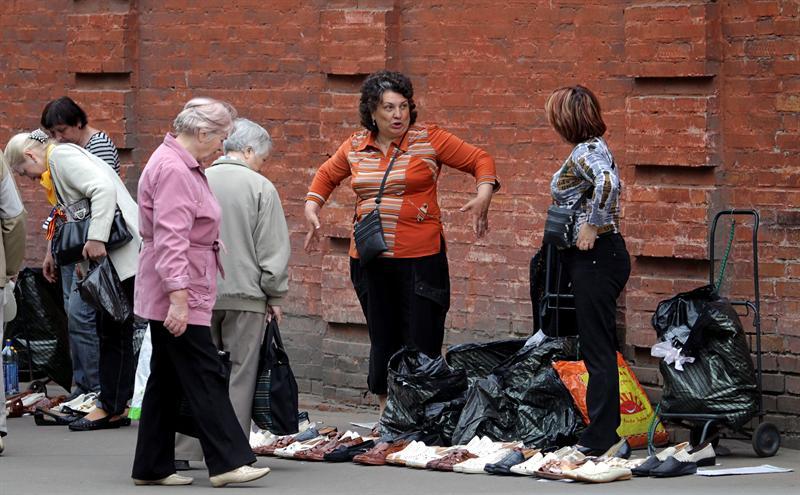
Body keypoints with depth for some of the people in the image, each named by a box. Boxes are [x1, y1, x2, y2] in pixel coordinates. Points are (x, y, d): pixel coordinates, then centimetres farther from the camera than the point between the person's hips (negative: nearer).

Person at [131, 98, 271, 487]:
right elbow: (171, 239, -25)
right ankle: (228, 461, -9)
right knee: (205, 377, -9)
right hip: (178, 296, -11)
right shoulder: (172, 170, -17)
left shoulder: (183, 166, 18)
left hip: (177, 295, 11)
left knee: (167, 379, 11)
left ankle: (152, 467, 14)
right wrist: (178, 296, -29)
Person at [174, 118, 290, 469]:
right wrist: (275, 296, 5)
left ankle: (182, 451, 8)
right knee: (240, 374, 4)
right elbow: (274, 249, -5)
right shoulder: (260, 188, -5)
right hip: (244, 293, -3)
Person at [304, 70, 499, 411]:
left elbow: (480, 160, 3)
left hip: (420, 258, -4)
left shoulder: (429, 140, -2)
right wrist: (312, 205, 13)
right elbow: (327, 175, 27)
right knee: (382, 341, 10)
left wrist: (483, 195, -13)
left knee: (422, 343, -5)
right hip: (369, 260, 4)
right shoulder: (355, 146, 9)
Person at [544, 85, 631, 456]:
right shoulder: (591, 148, 16)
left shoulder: (586, 151, -15)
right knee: (597, 349, 13)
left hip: (595, 257, -11)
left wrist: (591, 226, -26)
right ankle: (601, 435, 18)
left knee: (598, 351, -8)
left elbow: (608, 181, -35)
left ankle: (603, 440, -7)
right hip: (592, 258, 11)